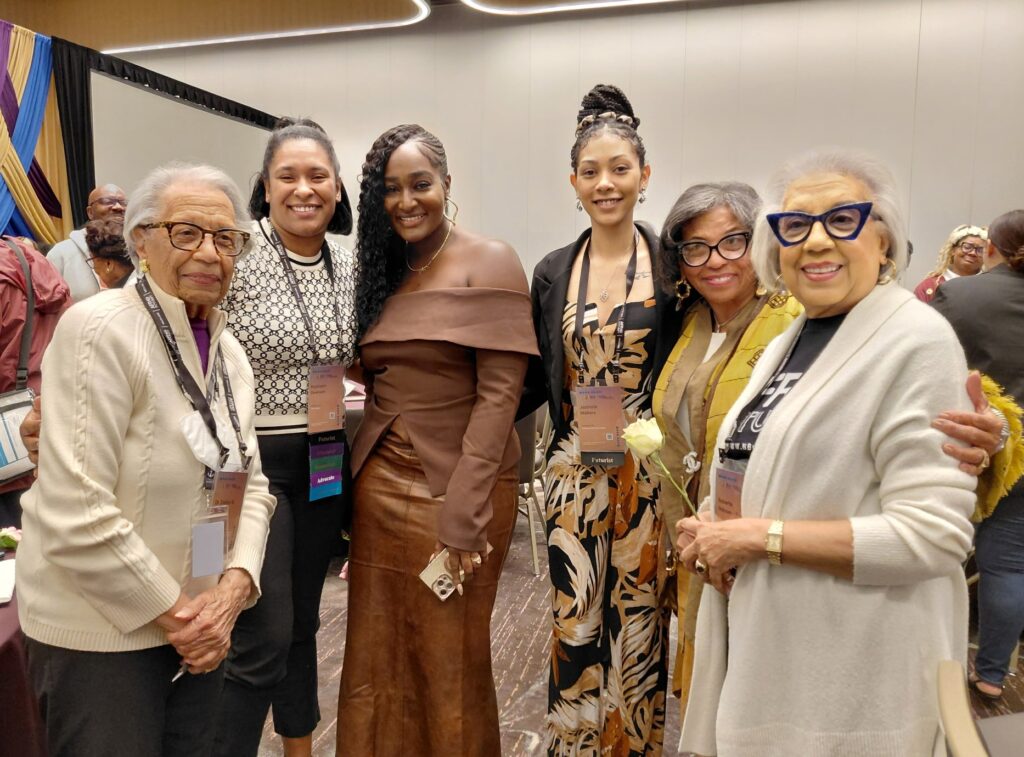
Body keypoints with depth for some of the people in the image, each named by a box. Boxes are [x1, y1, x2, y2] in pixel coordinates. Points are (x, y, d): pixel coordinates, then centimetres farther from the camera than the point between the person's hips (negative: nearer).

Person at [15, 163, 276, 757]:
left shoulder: (230, 352, 5)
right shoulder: (99, 330, -17)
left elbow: (250, 483, 7)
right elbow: (75, 514, -22)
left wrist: (234, 586, -8)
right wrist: (172, 613, -15)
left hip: (200, 627, 7)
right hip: (100, 632, -6)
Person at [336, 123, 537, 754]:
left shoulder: (489, 263, -8)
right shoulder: (383, 271, 10)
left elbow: (499, 393, -14)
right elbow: (377, 388, 13)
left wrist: (462, 517, -19)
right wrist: (360, 485, 7)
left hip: (455, 490, -5)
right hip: (380, 487, 6)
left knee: (448, 664, 11)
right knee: (378, 660, 16)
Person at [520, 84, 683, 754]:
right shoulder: (553, 273, 6)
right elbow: (535, 381, 8)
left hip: (648, 477, -2)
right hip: (575, 477, 2)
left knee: (640, 620, 9)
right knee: (576, 621, 9)